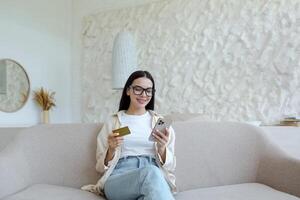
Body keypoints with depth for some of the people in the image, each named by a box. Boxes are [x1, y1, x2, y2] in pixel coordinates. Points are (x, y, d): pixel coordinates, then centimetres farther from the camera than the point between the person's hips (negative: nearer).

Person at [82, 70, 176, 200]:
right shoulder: (113, 122, 16)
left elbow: (170, 166, 11)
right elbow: (101, 167, 13)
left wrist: (162, 149, -10)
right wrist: (112, 149, -7)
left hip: (156, 176, 1)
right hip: (118, 178, 0)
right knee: (151, 172, -36)